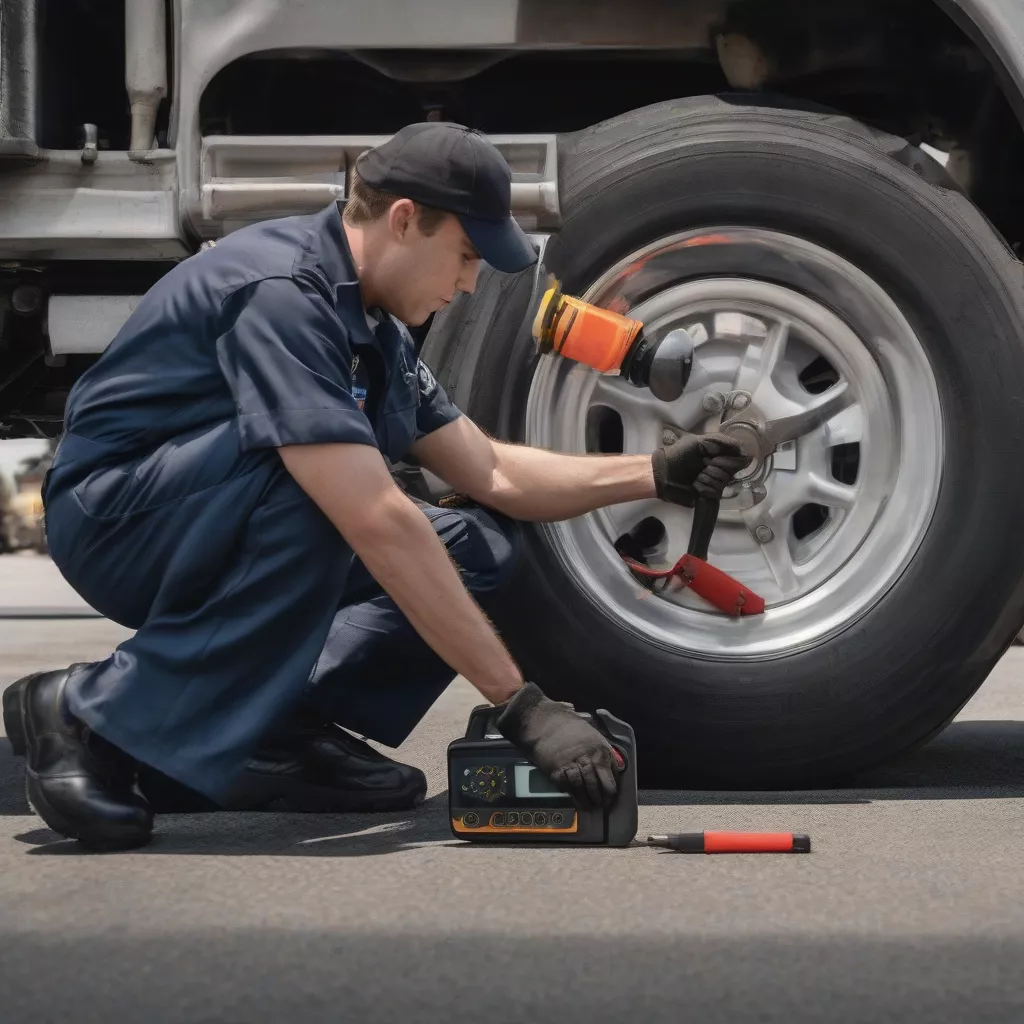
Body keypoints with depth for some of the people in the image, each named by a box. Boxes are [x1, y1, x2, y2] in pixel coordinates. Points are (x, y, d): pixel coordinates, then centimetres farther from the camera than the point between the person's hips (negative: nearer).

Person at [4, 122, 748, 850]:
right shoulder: (281, 293, -26)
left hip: (241, 536, 9)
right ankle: (99, 712, -24)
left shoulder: (374, 323, 6)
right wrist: (522, 705, -33)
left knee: (480, 548, -1)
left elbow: (489, 474, 13)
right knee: (313, 480, -37)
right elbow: (378, 523, -33)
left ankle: (274, 730, -5)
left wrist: (653, 476, -1)